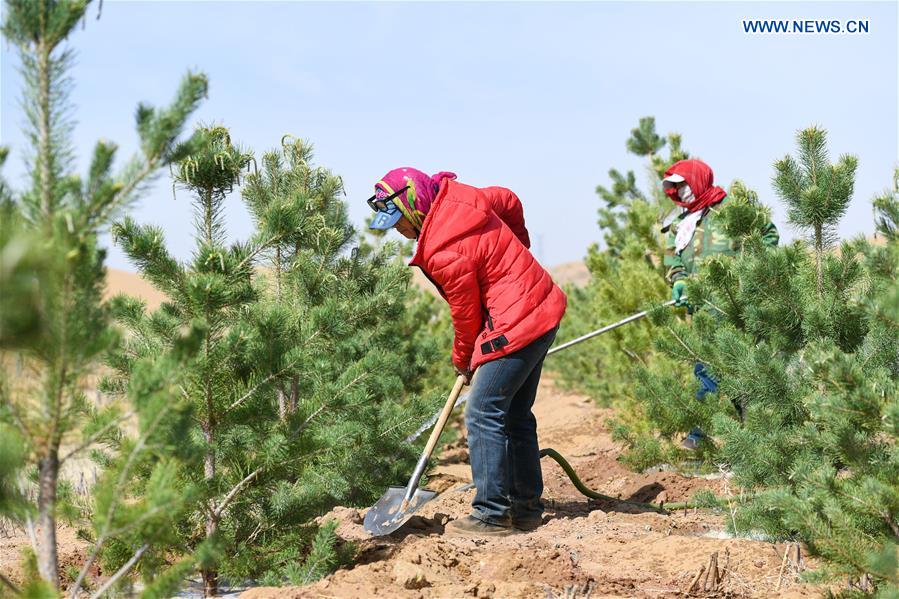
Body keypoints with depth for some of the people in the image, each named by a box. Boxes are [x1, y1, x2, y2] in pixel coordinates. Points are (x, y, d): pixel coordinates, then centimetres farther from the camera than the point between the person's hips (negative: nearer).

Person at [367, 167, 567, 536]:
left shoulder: (444, 255, -22)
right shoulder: (459, 198, 3)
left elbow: (467, 316, -10)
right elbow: (509, 201, 21)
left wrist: (464, 362, 9)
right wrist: (515, 251, 35)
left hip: (516, 327, -10)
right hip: (543, 312, 10)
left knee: (484, 415, -8)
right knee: (516, 416, 16)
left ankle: (492, 515, -5)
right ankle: (526, 507, 24)